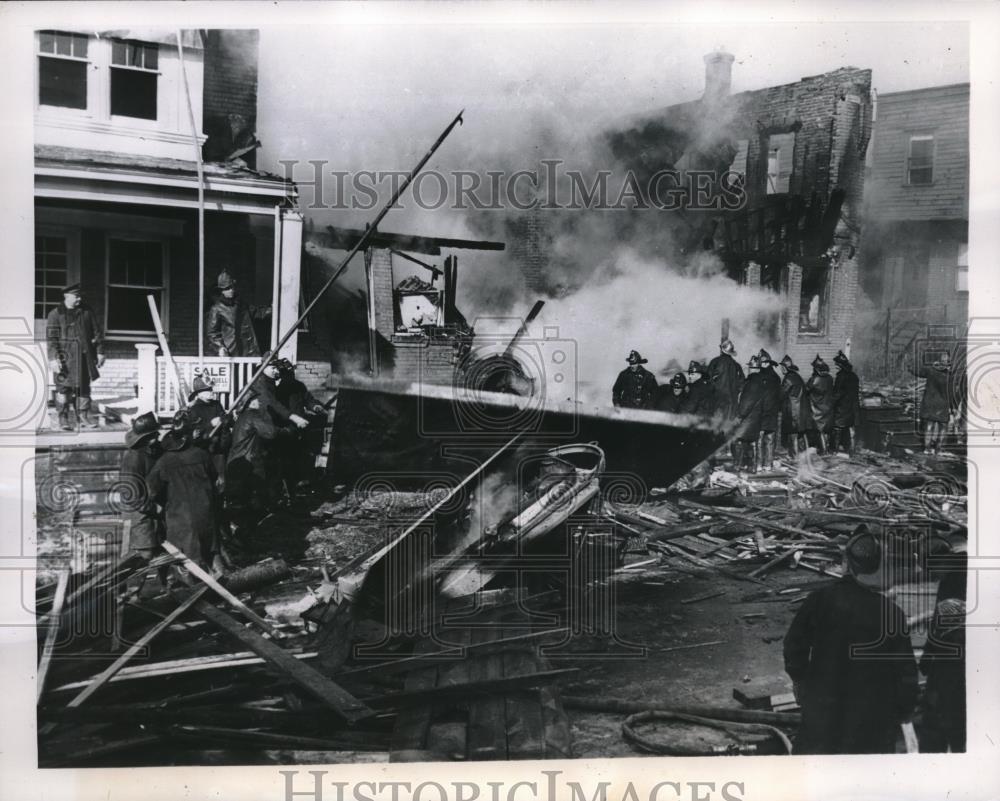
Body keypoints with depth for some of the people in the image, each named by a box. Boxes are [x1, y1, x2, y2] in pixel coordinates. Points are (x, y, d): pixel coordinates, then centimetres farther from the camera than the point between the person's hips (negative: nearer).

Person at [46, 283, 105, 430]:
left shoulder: (87, 312, 9)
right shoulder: (56, 314, -2)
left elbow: (97, 333, 12)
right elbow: (51, 338, -7)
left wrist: (100, 352, 8)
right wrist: (53, 358, -15)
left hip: (85, 357, 4)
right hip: (65, 358, -4)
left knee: (84, 387, 9)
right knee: (64, 389, 0)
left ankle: (85, 417, 17)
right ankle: (64, 420, 8)